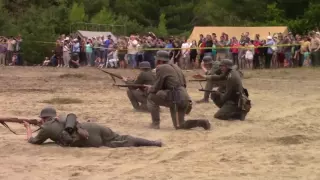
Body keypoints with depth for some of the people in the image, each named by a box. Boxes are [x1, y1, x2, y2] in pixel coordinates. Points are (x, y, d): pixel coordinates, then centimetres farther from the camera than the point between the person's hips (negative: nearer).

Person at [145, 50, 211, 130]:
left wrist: (150, 88, 19)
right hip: (184, 98, 8)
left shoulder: (160, 68, -2)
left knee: (151, 97, 6)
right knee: (179, 126, 15)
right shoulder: (175, 67, 23)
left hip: (175, 98, -8)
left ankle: (155, 123, 3)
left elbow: (156, 88, -4)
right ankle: (201, 122, -2)